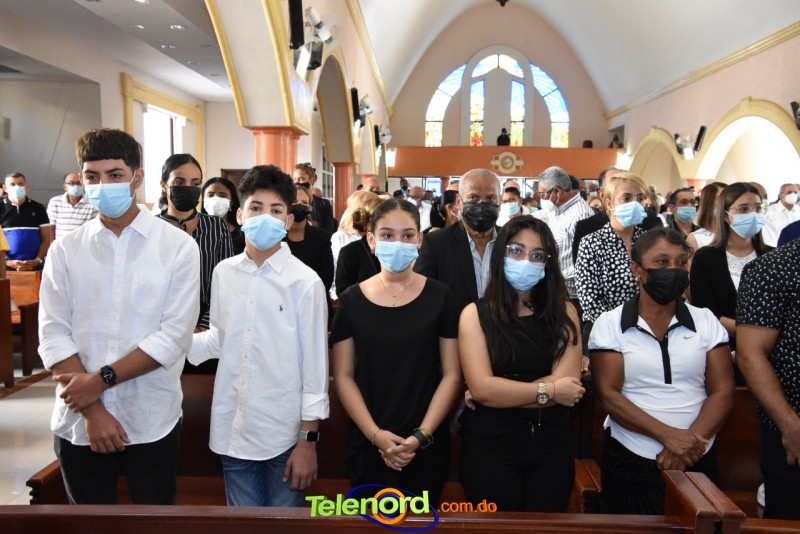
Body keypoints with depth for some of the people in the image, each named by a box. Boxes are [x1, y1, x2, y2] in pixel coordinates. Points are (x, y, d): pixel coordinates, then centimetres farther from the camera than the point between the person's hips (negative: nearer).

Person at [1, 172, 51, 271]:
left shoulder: (38, 208, 10)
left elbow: (46, 239, 8)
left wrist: (38, 260, -7)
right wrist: (8, 262, -11)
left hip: (35, 267, 1)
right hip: (7, 267, -1)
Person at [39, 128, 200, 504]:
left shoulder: (178, 246, -5)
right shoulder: (65, 250, 2)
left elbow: (175, 336, -11)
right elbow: (53, 335, -4)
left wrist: (101, 379, -13)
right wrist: (92, 411, -11)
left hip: (152, 422, -2)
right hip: (78, 422, 2)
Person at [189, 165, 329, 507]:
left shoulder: (305, 282, -11)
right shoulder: (223, 273, 2)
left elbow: (315, 364, -7)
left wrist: (308, 440, -6)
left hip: (284, 433, -4)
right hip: (232, 431, 4)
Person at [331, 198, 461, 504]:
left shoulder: (440, 297, -3)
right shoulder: (351, 301, -1)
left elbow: (451, 374, -3)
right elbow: (343, 377, 0)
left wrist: (421, 435, -11)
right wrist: (375, 434, -10)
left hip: (427, 446, 0)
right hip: (367, 444, 1)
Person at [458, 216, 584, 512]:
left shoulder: (563, 312, 2)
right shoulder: (475, 313, -4)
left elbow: (568, 385, -10)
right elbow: (482, 388, -14)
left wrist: (503, 393, -13)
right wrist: (548, 391, -10)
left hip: (551, 444, 2)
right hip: (490, 446, -2)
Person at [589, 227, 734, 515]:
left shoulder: (706, 321, 3)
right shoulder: (610, 324, -4)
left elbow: (722, 392, -2)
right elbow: (608, 394, -11)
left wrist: (690, 441, -17)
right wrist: (668, 435, -21)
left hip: (696, 461, 2)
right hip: (631, 462, -2)